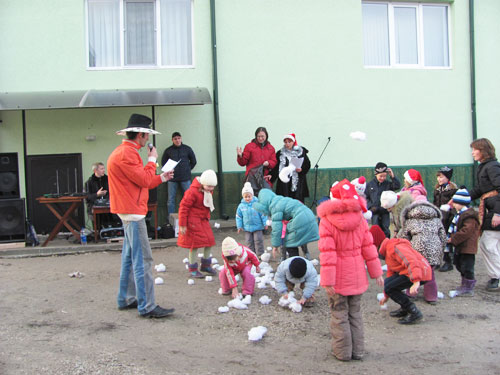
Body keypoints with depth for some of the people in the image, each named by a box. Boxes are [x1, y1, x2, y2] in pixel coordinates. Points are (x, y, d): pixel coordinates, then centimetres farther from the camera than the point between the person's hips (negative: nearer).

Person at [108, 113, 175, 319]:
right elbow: (144, 180, -19)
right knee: (143, 259, -10)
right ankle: (147, 307, -8)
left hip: (129, 211, 11)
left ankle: (126, 299, 25)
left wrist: (162, 178, 23)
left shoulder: (125, 151, 18)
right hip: (133, 211, -11)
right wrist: (152, 160, -6)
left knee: (130, 257, 16)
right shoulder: (127, 154, -16)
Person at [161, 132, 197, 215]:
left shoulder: (187, 149, 6)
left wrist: (188, 170, 7)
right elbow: (163, 162, 14)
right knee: (171, 200, 1)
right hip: (172, 179, 0)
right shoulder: (168, 150, 5)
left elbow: (193, 161, 15)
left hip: (185, 178, 0)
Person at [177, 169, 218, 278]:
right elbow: (184, 207, -19)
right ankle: (193, 269, 8)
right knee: (195, 243, -5)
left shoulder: (209, 190, 4)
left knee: (210, 240, 7)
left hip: (204, 219, 8)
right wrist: (182, 225, -17)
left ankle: (206, 265, 24)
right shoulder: (193, 191, -22)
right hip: (193, 220, -8)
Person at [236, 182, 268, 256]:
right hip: (247, 228, 3)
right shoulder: (241, 206, -3)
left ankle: (260, 254, 9)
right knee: (249, 242, 9)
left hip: (258, 227, -3)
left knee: (258, 240, -1)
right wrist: (239, 226, 5)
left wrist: (265, 224, -4)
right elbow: (238, 217, 6)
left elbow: (263, 214, -4)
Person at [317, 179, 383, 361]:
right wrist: (376, 272, 8)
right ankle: (357, 351, 24)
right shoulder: (360, 219, -3)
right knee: (355, 312, 16)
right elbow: (368, 248, 0)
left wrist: (327, 280, -17)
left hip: (338, 277, -4)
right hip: (357, 276, 4)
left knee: (339, 314, 9)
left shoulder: (326, 221, -16)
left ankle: (343, 351, 17)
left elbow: (327, 253, -19)